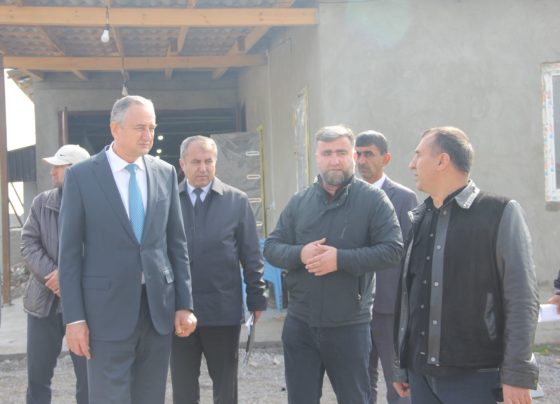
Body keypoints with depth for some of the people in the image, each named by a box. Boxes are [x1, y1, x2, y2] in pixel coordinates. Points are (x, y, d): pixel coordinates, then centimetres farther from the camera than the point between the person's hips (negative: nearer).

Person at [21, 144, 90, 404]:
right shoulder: (41, 202, 8)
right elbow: (28, 243, 1)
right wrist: (51, 275, -14)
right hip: (44, 301, 4)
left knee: (88, 376, 7)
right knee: (37, 374, 11)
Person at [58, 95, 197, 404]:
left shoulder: (165, 173, 6)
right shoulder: (81, 175, -4)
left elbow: (177, 243, 9)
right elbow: (70, 251, -4)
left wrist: (184, 304, 5)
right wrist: (74, 317, -8)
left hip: (158, 306, 3)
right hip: (108, 308, -3)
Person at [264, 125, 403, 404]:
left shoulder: (373, 199, -5)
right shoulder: (298, 201, 6)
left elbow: (392, 249, -12)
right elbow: (271, 247, 7)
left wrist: (341, 259, -21)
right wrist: (299, 254, -15)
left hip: (349, 325, -3)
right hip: (300, 323, 3)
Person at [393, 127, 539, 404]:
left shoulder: (501, 214, -6)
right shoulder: (417, 219, 9)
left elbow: (522, 300, -8)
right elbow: (405, 296, 12)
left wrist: (517, 375, -11)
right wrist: (401, 366, 13)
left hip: (476, 377, -5)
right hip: (421, 375, 5)